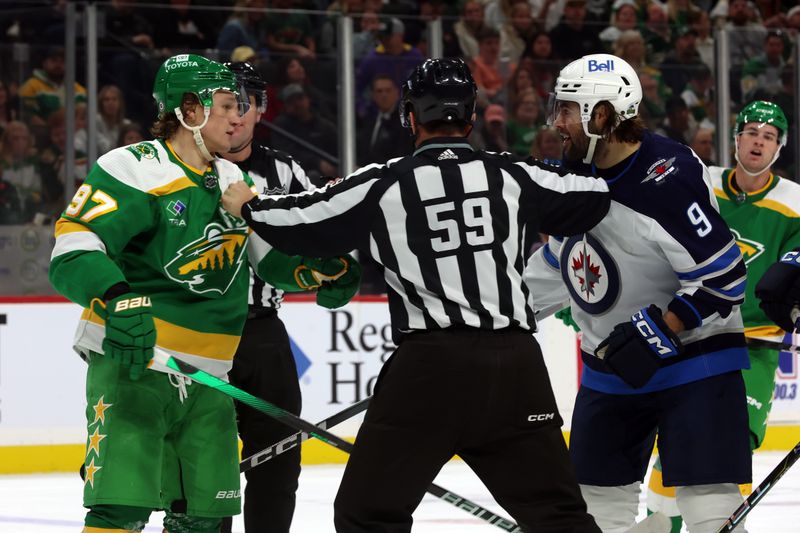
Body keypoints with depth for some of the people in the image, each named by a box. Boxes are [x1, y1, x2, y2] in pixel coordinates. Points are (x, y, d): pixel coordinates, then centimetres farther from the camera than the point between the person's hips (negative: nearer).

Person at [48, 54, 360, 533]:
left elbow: (273, 254, 22)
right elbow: (72, 251, -19)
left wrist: (318, 271, 3)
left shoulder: (236, 183, 14)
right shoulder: (131, 170, -11)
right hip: (131, 364, -8)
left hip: (206, 379, 8)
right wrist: (116, 299, -34)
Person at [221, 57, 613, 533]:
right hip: (515, 362, 2)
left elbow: (300, 224, 8)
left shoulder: (383, 185, 2)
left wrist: (249, 207, 28)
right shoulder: (512, 175, 7)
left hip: (430, 366, -2)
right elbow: (593, 196, 16)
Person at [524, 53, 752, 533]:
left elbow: (723, 280, -24)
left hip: (694, 362, -8)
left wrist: (655, 333, -24)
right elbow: (559, 264, 18)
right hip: (611, 367, 8)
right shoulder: (577, 173, 2)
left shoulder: (668, 179, -24)